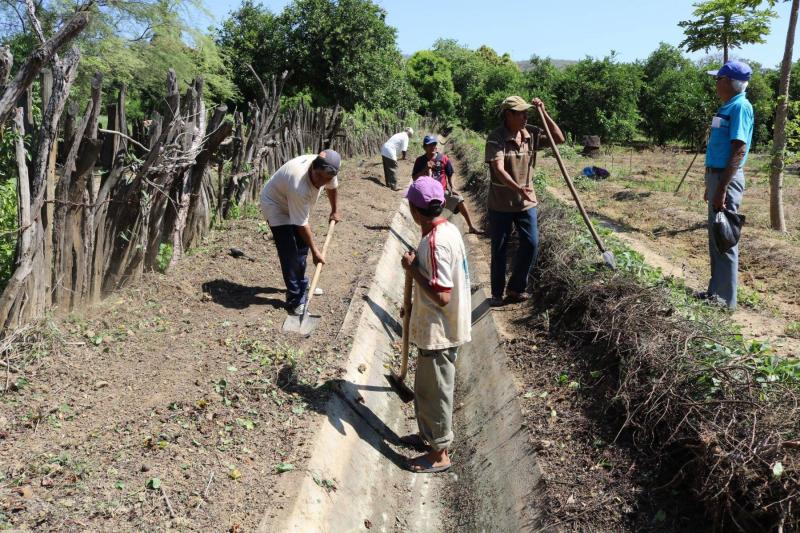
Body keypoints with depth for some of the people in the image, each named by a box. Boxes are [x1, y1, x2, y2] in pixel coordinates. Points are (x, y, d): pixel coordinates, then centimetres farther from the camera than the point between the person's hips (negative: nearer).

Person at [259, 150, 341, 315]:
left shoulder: (326, 171, -22)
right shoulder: (299, 185, -42)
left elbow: (332, 186, 5)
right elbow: (302, 224, -31)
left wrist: (334, 211, 17)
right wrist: (315, 251, -23)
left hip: (295, 204, 8)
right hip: (275, 204, -8)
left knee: (302, 245, 14)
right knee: (289, 252, -13)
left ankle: (301, 285, 32)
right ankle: (295, 300, -5)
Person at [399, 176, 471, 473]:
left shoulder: (436, 242, -26)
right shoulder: (448, 230, 4)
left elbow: (442, 297, -28)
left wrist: (412, 269, -19)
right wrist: (415, 306, 20)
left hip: (438, 333, -9)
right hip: (441, 328, 9)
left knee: (434, 392, 7)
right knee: (425, 389, 24)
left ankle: (439, 454, 23)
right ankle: (428, 435, 41)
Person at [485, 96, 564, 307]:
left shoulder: (531, 134, 0)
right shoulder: (496, 138, -16)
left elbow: (559, 139, 2)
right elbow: (499, 169, -27)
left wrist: (543, 113, -6)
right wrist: (517, 188, -43)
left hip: (526, 202, 5)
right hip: (500, 203, -4)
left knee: (531, 244, 2)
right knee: (499, 249, 8)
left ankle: (516, 288, 21)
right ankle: (497, 293, 24)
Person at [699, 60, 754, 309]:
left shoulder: (740, 107, -13)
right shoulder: (727, 107, 16)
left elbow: (739, 150, -21)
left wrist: (722, 188, -26)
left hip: (727, 178, -10)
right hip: (716, 175, 10)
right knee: (715, 237, 14)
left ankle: (725, 298, 3)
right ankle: (716, 290, 24)